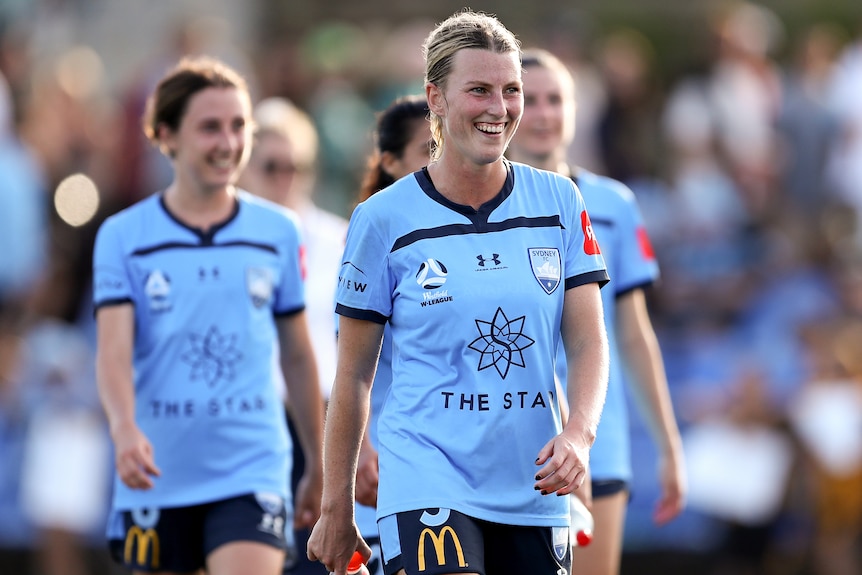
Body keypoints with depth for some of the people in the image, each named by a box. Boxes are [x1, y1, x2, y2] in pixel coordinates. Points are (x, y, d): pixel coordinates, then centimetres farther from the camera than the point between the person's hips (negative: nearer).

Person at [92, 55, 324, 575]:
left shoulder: (278, 232, 6)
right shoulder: (124, 236, 1)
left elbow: (297, 356, 14)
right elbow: (114, 347, -10)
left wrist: (319, 466, 17)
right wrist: (125, 429, -29)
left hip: (251, 474, 0)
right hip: (157, 479, 1)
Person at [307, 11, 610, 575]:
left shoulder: (559, 201, 6)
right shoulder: (383, 219, -2)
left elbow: (588, 341, 4)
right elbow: (353, 375, 4)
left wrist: (579, 433, -15)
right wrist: (337, 509, 5)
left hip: (535, 492, 4)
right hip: (427, 481, -4)